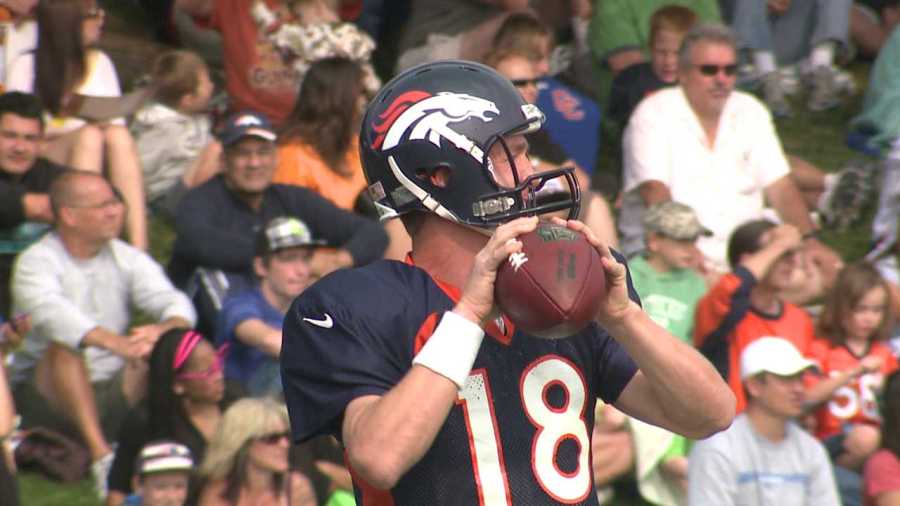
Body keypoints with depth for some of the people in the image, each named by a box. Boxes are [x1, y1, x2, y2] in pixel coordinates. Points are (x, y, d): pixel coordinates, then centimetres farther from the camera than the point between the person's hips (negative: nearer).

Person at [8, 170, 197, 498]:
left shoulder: (128, 259, 8)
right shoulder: (36, 262, -8)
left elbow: (174, 303, -6)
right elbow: (52, 313, -30)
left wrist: (165, 328, -34)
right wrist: (116, 343, -47)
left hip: (114, 392, 4)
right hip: (50, 395, -4)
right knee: (64, 346, -33)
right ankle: (100, 454, -40)